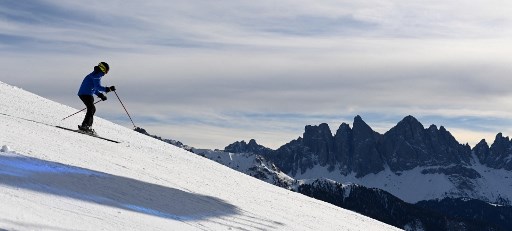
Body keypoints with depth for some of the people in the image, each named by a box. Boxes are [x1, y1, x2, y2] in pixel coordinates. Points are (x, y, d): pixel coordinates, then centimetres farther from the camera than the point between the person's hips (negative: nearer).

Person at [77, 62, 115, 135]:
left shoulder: (96, 75, 23)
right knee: (91, 109, -16)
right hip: (86, 94, -11)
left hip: (84, 94, 11)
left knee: (92, 109, 14)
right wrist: (108, 89, -23)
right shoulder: (97, 75, -10)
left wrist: (100, 95, 17)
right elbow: (97, 87, -21)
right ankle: (85, 126, -25)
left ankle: (88, 127, 17)